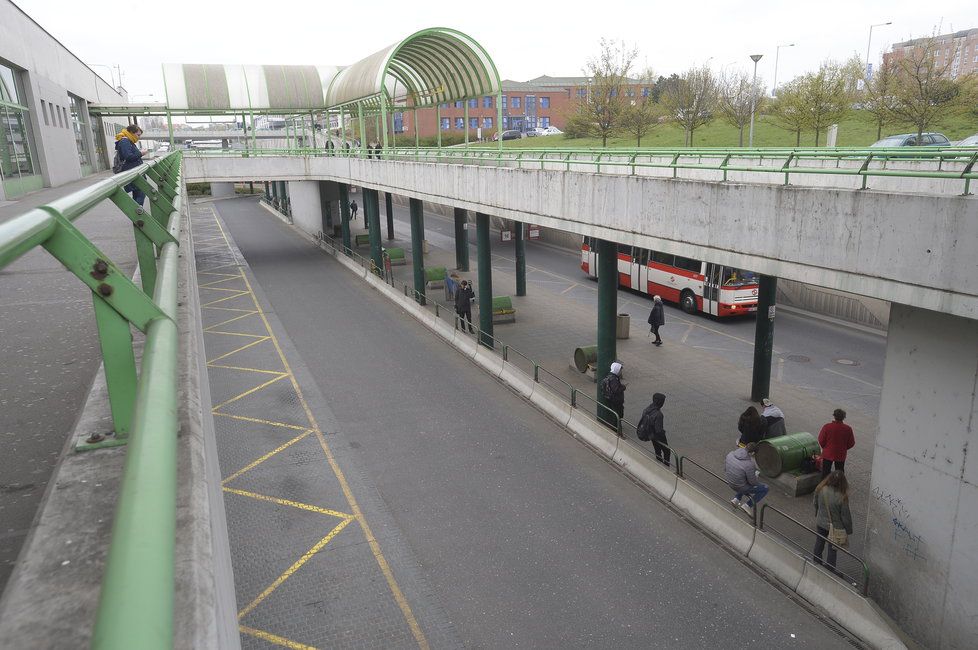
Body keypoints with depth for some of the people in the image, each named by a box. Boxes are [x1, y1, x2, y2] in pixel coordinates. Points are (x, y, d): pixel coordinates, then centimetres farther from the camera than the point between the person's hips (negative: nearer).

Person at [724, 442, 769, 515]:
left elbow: (725, 469, 3)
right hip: (741, 487, -6)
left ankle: (736, 499, 23)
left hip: (730, 484, 6)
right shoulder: (749, 465, -31)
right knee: (765, 488, 13)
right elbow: (753, 482, -17)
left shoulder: (730, 454, -12)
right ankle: (748, 505, 12)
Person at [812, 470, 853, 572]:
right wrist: (849, 530, 0)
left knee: (819, 543, 24)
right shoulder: (842, 497, -30)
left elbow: (815, 503, 1)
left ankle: (817, 563, 42)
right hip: (835, 526, -4)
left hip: (820, 523, 4)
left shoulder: (821, 489, -18)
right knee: (832, 548, 14)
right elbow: (845, 515, -18)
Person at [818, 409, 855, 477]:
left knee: (825, 472, 14)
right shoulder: (848, 429, -13)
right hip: (841, 456, 1)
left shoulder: (826, 427, -18)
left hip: (827, 454, -1)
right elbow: (851, 443, -3)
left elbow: (821, 440, -10)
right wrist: (843, 448, 14)